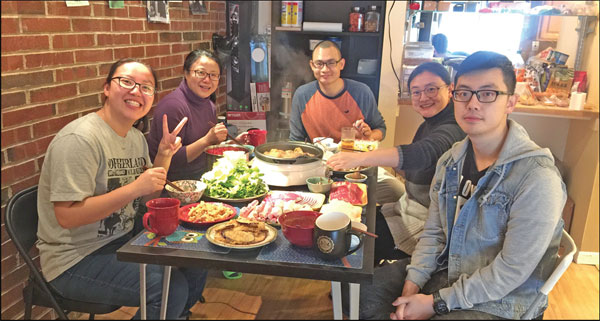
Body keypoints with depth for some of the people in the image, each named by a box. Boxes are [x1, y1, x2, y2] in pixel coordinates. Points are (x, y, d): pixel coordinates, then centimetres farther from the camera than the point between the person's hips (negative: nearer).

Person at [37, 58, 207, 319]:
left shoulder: (136, 137, 6)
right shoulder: (79, 139, -21)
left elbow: (147, 198, 10)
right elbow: (67, 216, -25)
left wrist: (164, 155, -5)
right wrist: (134, 188, -29)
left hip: (122, 240, 9)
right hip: (75, 259, -8)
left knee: (196, 266, 6)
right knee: (171, 288, -21)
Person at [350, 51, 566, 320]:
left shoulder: (537, 178, -22)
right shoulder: (450, 161, 1)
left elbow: (512, 271, -22)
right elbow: (433, 233, 6)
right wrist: (412, 285, -9)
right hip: (445, 271, 6)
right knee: (362, 290, 0)